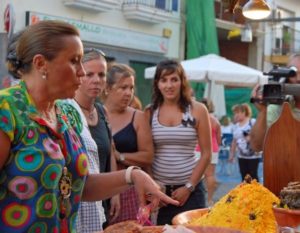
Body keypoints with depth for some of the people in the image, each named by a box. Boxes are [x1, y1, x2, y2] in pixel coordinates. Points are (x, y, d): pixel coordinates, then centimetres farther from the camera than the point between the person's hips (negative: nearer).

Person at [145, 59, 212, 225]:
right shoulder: (150, 112, 2)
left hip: (190, 188, -1)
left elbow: (206, 154, -2)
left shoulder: (197, 110, -2)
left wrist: (189, 187, -7)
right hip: (159, 189, 1)